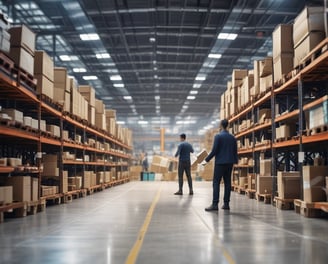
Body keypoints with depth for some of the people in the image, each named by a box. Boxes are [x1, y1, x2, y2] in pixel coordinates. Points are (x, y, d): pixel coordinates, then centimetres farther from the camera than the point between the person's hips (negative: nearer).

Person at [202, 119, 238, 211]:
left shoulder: (218, 136, -8)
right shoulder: (232, 137, 9)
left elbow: (214, 150, -12)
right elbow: (235, 151, 12)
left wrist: (206, 160, -3)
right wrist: (235, 161, 27)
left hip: (220, 163, -6)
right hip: (229, 163, 6)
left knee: (216, 183, -5)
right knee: (227, 183, 8)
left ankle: (215, 204, -11)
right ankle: (226, 204, 8)